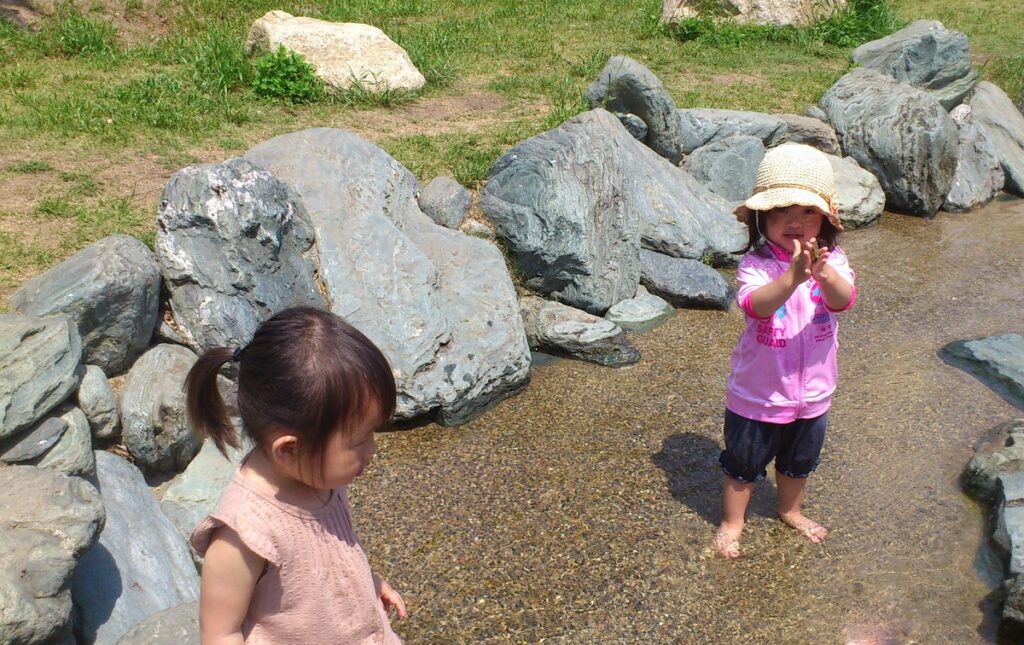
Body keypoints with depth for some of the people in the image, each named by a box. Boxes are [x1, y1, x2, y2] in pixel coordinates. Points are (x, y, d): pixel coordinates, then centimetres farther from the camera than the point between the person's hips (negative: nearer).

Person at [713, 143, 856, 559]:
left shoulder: (831, 261, -11)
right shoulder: (756, 264, -21)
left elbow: (844, 300, -30)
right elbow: (755, 305, -40)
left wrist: (823, 274, -52)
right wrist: (793, 276, -57)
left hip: (811, 393, 4)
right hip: (757, 395, -4)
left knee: (798, 462, 27)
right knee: (743, 464, 16)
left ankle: (790, 511, 54)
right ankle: (732, 523, 39)